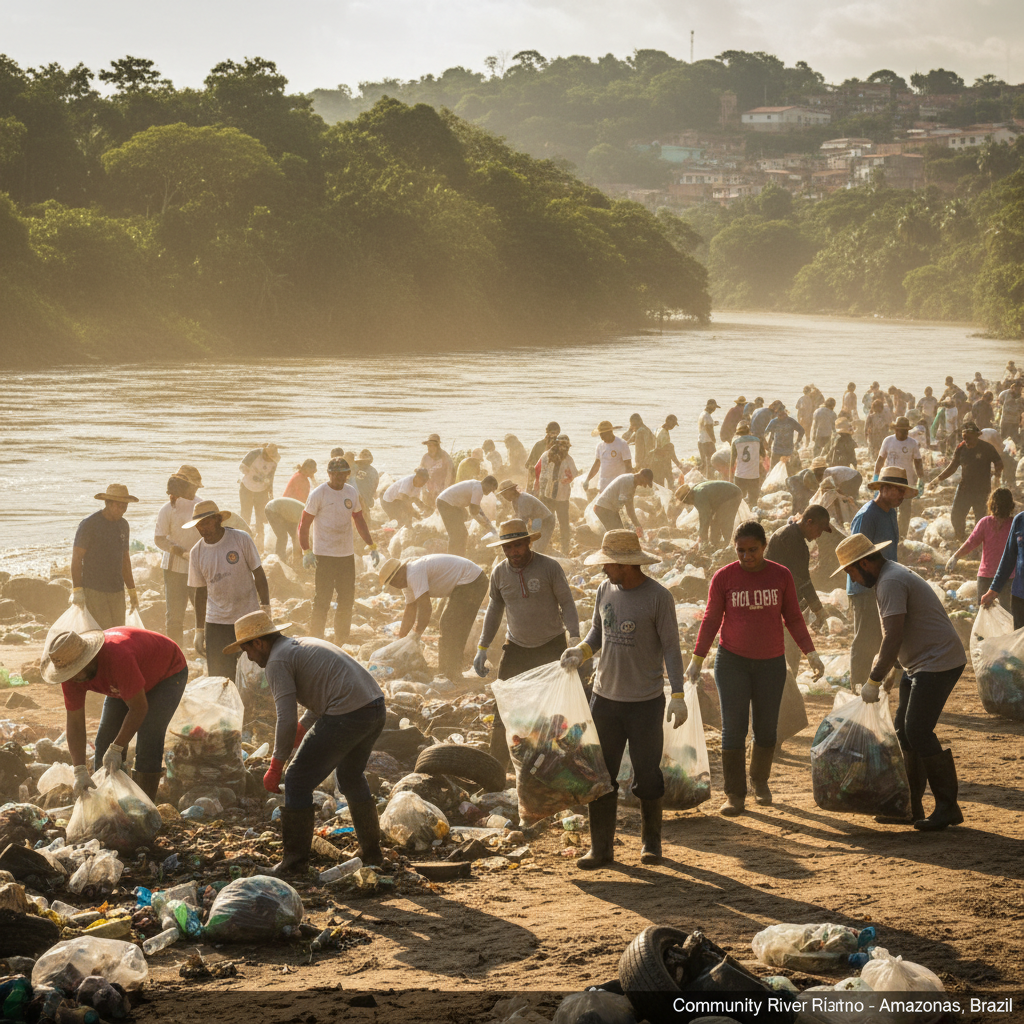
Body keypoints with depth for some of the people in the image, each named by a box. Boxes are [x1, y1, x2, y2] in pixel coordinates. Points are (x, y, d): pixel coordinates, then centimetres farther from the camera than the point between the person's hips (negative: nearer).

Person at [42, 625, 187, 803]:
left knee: (148, 743, -18)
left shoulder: (118, 658, -45)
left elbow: (139, 708, -36)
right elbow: (74, 723, -21)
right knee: (105, 740, -1)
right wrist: (80, 772, -30)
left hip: (168, 673, -7)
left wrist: (116, 749, -35)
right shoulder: (71, 672, -23)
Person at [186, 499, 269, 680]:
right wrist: (199, 631, 10)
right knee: (218, 675, -1)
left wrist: (265, 610, -6)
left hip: (248, 618, -2)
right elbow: (200, 591, 10)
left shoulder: (241, 539, -5)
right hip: (216, 622, 2)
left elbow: (259, 575, -1)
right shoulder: (197, 552, 3)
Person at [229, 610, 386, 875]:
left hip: (347, 715, -9)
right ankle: (371, 852, 36)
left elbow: (286, 719, -11)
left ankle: (295, 861, 6)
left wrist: (275, 767, -4)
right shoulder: (303, 644, 26)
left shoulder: (278, 661, -4)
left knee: (298, 781, 3)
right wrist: (300, 731, 40)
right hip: (376, 707, 9)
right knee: (350, 777, 29)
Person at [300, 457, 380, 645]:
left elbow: (359, 520, 18)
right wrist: (306, 552, -16)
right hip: (324, 555, -6)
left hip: (347, 554, 6)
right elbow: (304, 525, -8)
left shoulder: (352, 492, 7)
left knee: (347, 601, 10)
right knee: (322, 601, -6)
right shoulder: (318, 494, -9)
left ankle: (341, 643, 22)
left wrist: (372, 547, 14)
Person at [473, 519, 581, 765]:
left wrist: (574, 638, -22)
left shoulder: (549, 567, -12)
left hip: (551, 647, -2)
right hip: (516, 648, 3)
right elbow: (494, 610, 11)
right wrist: (482, 648, 8)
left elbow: (567, 604, -8)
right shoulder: (500, 572, -1)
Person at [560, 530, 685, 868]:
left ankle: (651, 841, 22)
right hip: (605, 697, 5)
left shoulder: (658, 597, -12)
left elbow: (671, 648, -9)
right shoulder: (606, 590, 5)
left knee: (647, 775, 4)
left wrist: (678, 695, -16)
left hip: (645, 701, -5)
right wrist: (581, 651, -3)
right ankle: (601, 847, 9)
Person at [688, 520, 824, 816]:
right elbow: (711, 620, 2)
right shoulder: (724, 577, -5)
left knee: (766, 727, 6)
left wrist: (811, 653, 1)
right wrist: (697, 659, -1)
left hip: (771, 663, 2)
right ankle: (735, 795, -2)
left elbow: (793, 618, 7)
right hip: (732, 659, -1)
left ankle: (760, 780, 31)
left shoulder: (781, 575, -1)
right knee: (733, 727, -6)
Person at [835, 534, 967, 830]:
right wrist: (891, 670, 21)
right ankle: (910, 806, 14)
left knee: (918, 731, -13)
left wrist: (873, 681, -19)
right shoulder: (890, 577, 15)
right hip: (918, 665, 11)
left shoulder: (891, 582, -18)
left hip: (938, 663, -11)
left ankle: (947, 807, -7)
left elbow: (893, 638, -24)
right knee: (903, 730, 9)